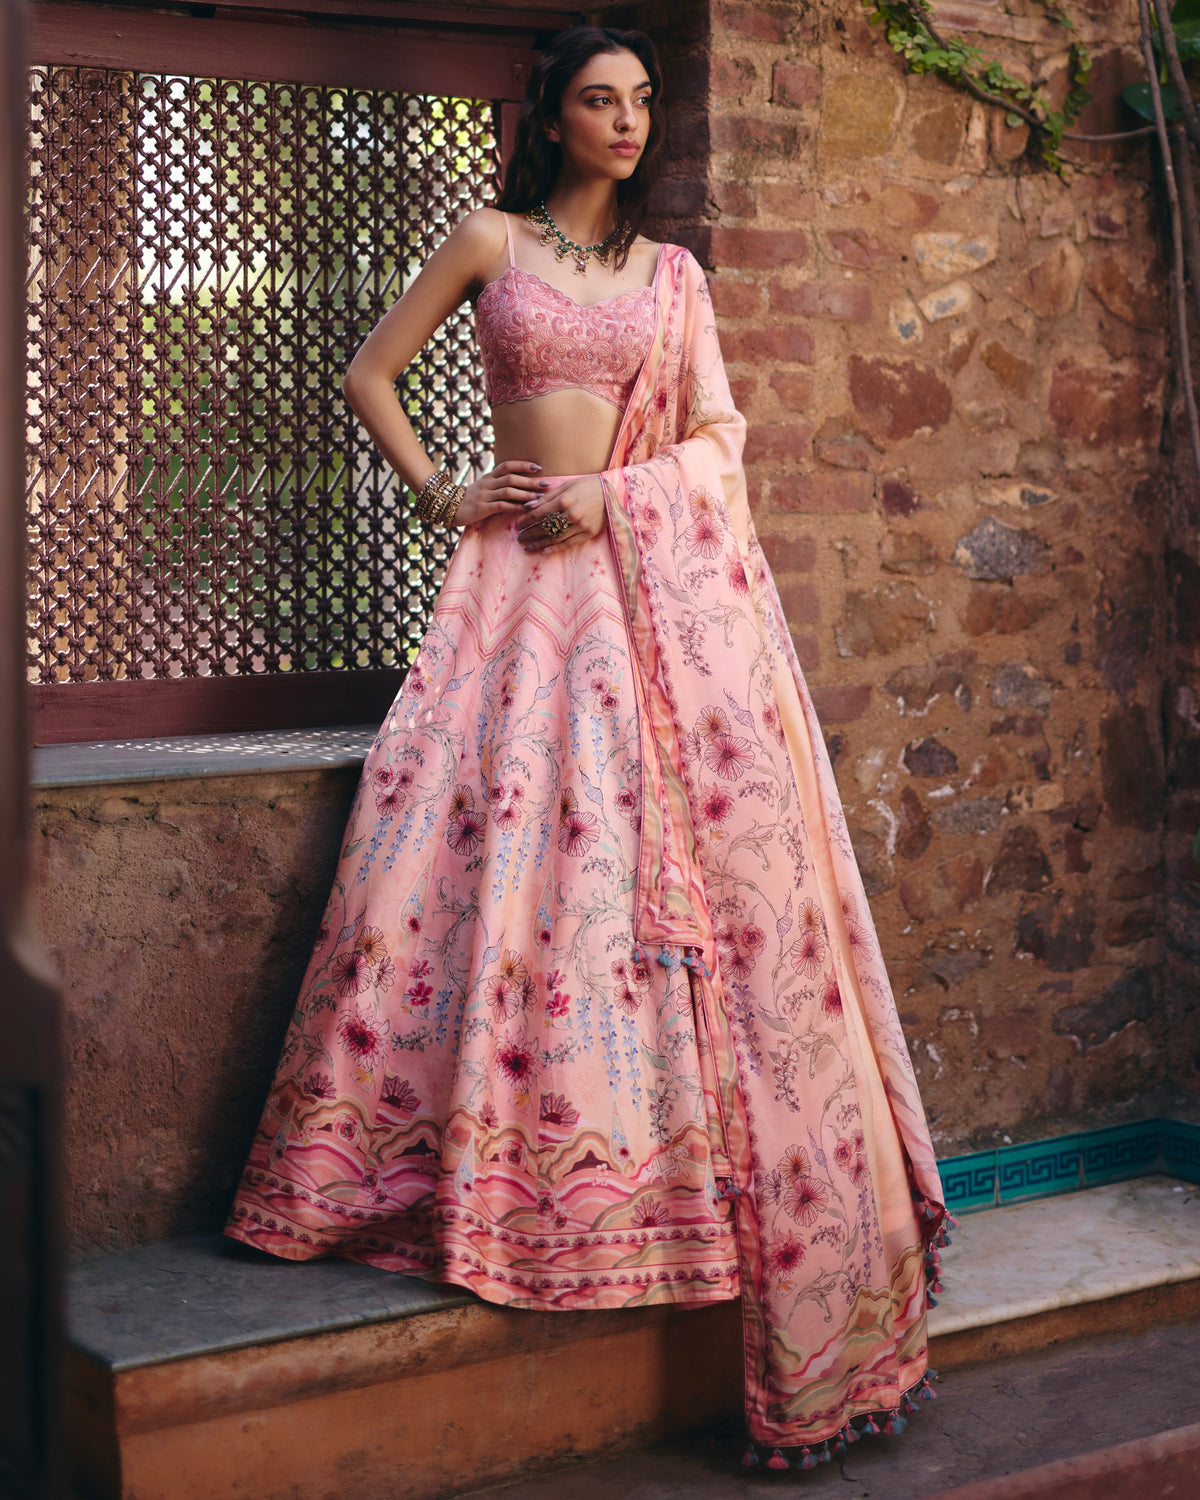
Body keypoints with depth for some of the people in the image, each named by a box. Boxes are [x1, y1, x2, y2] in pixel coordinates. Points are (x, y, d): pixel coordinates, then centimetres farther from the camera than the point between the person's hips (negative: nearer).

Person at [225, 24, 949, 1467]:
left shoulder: (674, 274, 16)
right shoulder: (490, 240, 11)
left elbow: (721, 434, 9)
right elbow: (370, 374, 14)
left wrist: (617, 492, -8)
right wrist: (439, 493, 3)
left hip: (668, 577, 1)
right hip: (525, 580, -1)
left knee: (708, 838, -6)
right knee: (489, 844, -10)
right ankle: (437, 1160, 1)